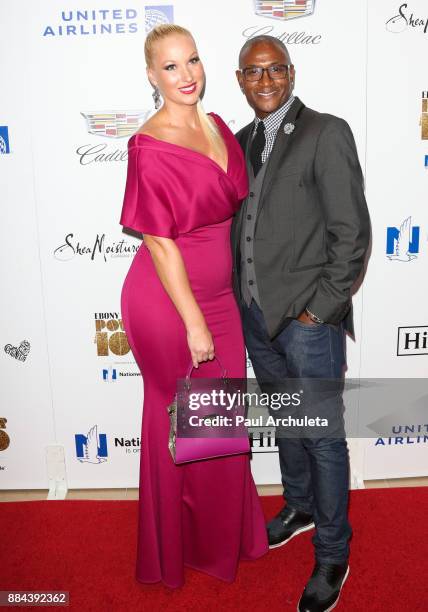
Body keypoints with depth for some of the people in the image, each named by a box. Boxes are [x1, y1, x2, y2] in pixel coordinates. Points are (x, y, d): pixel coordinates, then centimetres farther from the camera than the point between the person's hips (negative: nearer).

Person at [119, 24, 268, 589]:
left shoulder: (217, 126, 5)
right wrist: (194, 324, -17)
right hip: (168, 302, -7)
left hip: (219, 296, 7)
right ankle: (183, 545, 39)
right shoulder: (150, 146, -17)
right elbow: (159, 243, -18)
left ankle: (225, 531, 45)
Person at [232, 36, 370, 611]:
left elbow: (352, 233, -13)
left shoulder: (326, 133, -10)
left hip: (308, 321, -6)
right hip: (256, 316, 7)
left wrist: (319, 309, -14)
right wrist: (240, 296, 7)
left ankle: (332, 557, 26)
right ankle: (300, 507, 46)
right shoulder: (243, 140, 11)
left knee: (323, 438, 7)